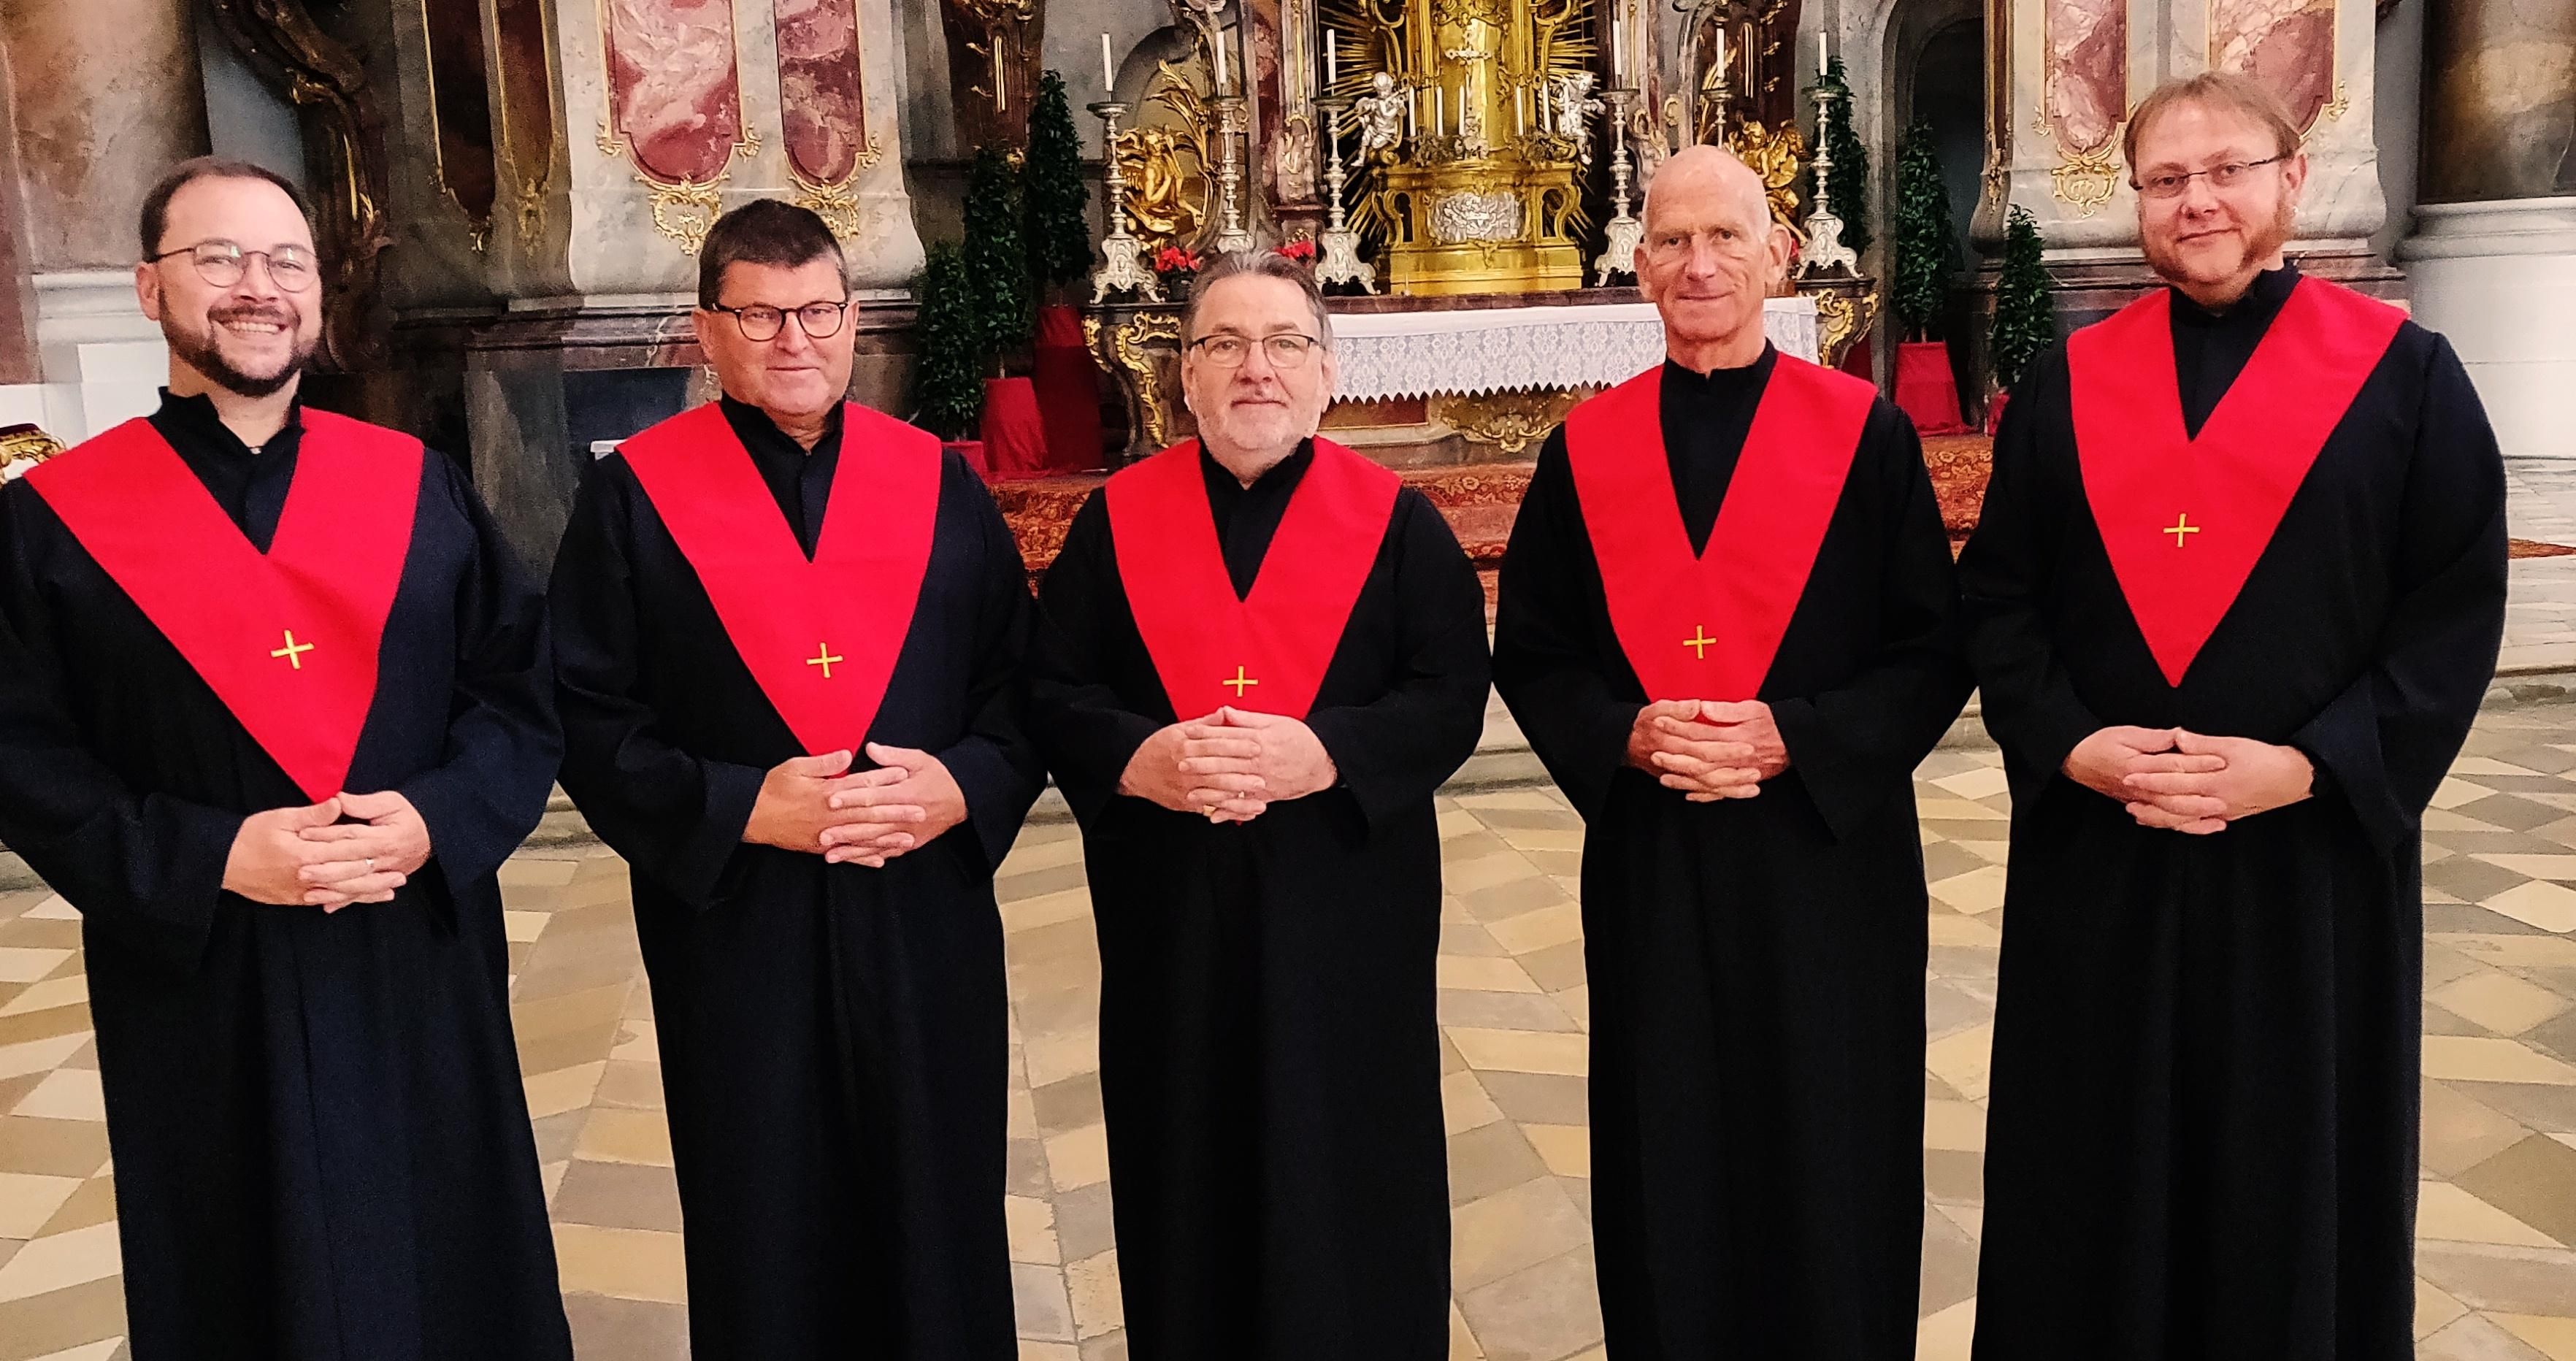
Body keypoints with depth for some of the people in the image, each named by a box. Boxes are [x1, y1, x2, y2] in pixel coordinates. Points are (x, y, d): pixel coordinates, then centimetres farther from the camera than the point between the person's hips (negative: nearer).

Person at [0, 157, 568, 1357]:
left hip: (422, 978, 2)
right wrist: (209, 858, -18)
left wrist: (435, 820, -15)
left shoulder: (418, 487, 5)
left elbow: (521, 694, 3)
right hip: (203, 1001, -1)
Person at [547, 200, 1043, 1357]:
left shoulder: (938, 482, 6)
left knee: (938, 1223, 11)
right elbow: (589, 715, -5)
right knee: (764, 1235, 11)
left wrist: (963, 788, -12)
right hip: (735, 930, -2)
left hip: (927, 922, 2)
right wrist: (741, 809, -17)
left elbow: (1020, 678, 6)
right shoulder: (633, 496, -1)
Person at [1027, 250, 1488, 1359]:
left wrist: (1319, 754, -21)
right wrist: (1140, 761, -18)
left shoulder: (1397, 521, 0)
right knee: (1190, 1176, 12)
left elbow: (1453, 696, -6)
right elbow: (1055, 692, 1)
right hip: (1169, 916, 1)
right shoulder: (1116, 519, 4)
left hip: (1346, 910, -1)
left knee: (1346, 1169, 9)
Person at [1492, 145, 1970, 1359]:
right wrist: (1627, 737, -12)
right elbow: (1530, 655, 6)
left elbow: (1934, 653, -3)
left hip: (1826, 858, -1)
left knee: (1827, 1162, 9)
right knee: (1667, 1165, 10)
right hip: (1647, 865, 2)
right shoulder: (1586, 449, 4)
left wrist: (1790, 740, -16)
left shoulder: (1864, 433, -2)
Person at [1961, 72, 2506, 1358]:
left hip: (2315, 851, -1)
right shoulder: (2068, 384, 6)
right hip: (2093, 854, 2)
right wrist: (2069, 745, -11)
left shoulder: (2404, 373, 1)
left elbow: (2458, 609, -3)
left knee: (2296, 1178, 11)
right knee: (2095, 1179, 10)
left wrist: (2308, 767, -15)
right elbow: (1998, 597, 4)